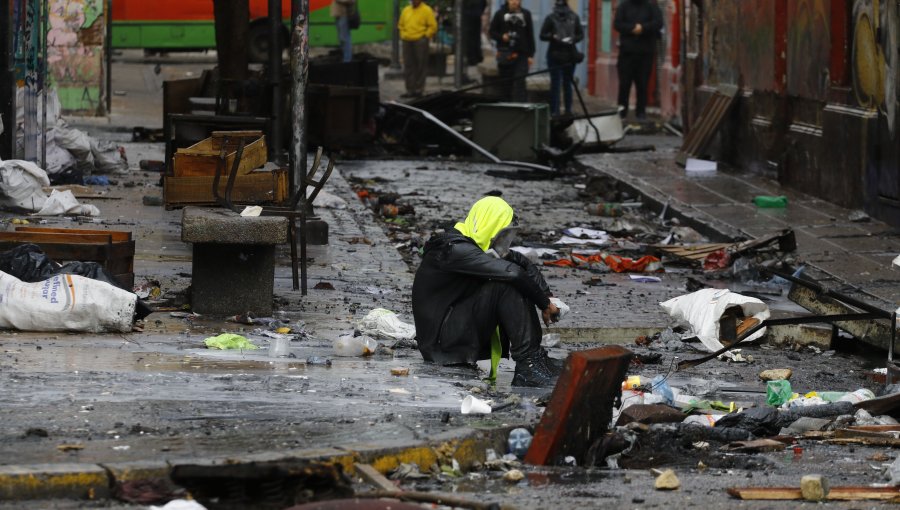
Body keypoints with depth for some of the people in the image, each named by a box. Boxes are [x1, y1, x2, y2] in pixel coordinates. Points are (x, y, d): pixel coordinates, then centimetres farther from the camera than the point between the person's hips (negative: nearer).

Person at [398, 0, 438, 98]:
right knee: (408, 67, 5)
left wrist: (425, 37, -8)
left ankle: (418, 89, 0)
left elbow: (433, 26, -5)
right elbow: (401, 25, 24)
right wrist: (403, 35, 12)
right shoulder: (406, 10, 15)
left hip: (420, 42, -5)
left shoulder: (426, 10, -2)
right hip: (407, 42, 5)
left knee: (421, 67, -3)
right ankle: (410, 89, 9)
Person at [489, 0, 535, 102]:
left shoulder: (526, 14, 8)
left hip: (521, 55, -1)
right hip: (505, 55, 1)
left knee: (519, 83, -10)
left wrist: (531, 55, 4)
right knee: (506, 84, 4)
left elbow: (530, 35, 9)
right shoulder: (500, 14, 6)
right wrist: (501, 37, -12)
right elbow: (492, 32, 9)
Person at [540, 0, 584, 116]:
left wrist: (573, 39, -10)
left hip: (570, 55, 2)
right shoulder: (551, 18, -1)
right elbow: (542, 35, 0)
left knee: (568, 83, 9)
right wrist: (553, 36, -19)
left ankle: (568, 110, 15)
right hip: (555, 54, -2)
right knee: (555, 83, -4)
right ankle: (554, 111, -1)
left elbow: (581, 34, 10)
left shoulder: (574, 18, 6)